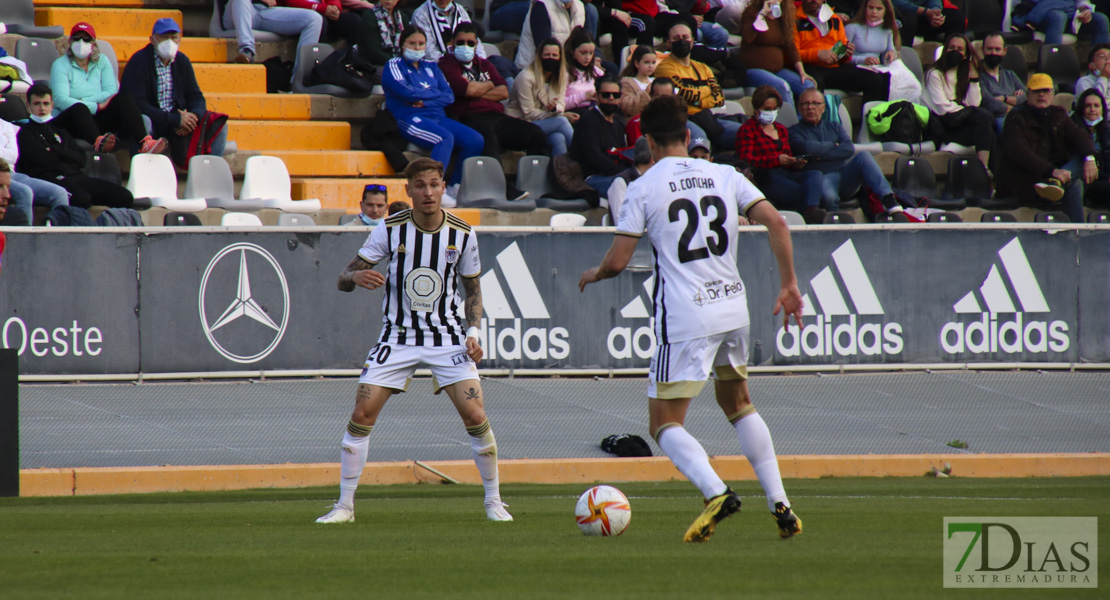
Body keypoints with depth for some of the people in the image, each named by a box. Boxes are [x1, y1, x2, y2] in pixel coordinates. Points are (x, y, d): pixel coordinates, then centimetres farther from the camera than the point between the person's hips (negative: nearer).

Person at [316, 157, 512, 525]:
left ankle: (494, 501, 7)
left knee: (476, 417, -12)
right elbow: (343, 280, -5)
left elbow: (472, 288, 11)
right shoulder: (390, 230, -7)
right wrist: (357, 276, -29)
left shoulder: (463, 234, -4)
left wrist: (473, 332, -4)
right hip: (398, 337, 0)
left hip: (447, 337, 0)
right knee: (361, 414, -10)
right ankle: (345, 505, 2)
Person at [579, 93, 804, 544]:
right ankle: (779, 503, 17)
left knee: (664, 423, 1)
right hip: (733, 309, 5)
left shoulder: (643, 188, -4)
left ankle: (716, 492, -25)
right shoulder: (724, 176, 8)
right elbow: (776, 223, -1)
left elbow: (617, 262, -6)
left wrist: (594, 275, 16)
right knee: (738, 403, 26)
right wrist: (789, 285, 5)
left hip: (684, 320, -5)